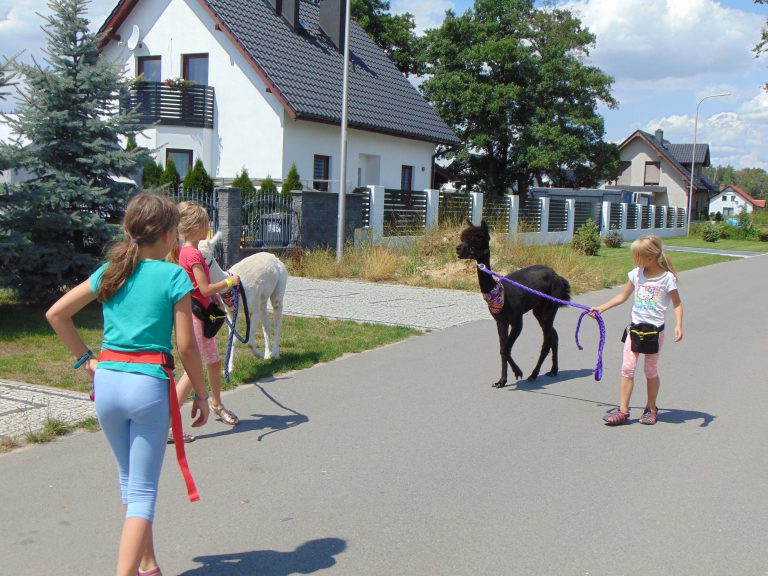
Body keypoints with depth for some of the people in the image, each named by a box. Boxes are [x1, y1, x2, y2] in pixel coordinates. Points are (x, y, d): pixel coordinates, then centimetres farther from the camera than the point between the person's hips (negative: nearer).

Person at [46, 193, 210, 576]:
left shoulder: (110, 271, 8)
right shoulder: (174, 276, -6)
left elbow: (55, 314, 9)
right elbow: (186, 346, -8)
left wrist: (85, 359, 12)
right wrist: (201, 394, 2)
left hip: (108, 381, 5)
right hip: (149, 384, -5)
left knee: (129, 481, 22)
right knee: (143, 491, 3)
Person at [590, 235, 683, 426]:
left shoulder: (667, 278, -9)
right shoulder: (636, 274, 4)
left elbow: (677, 303, -2)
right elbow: (623, 296, 15)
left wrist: (679, 325, -16)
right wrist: (601, 308, 12)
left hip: (655, 330, -4)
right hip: (635, 327, 4)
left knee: (651, 371, 7)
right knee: (627, 369, -2)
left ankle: (651, 409, 25)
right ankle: (623, 411, 0)